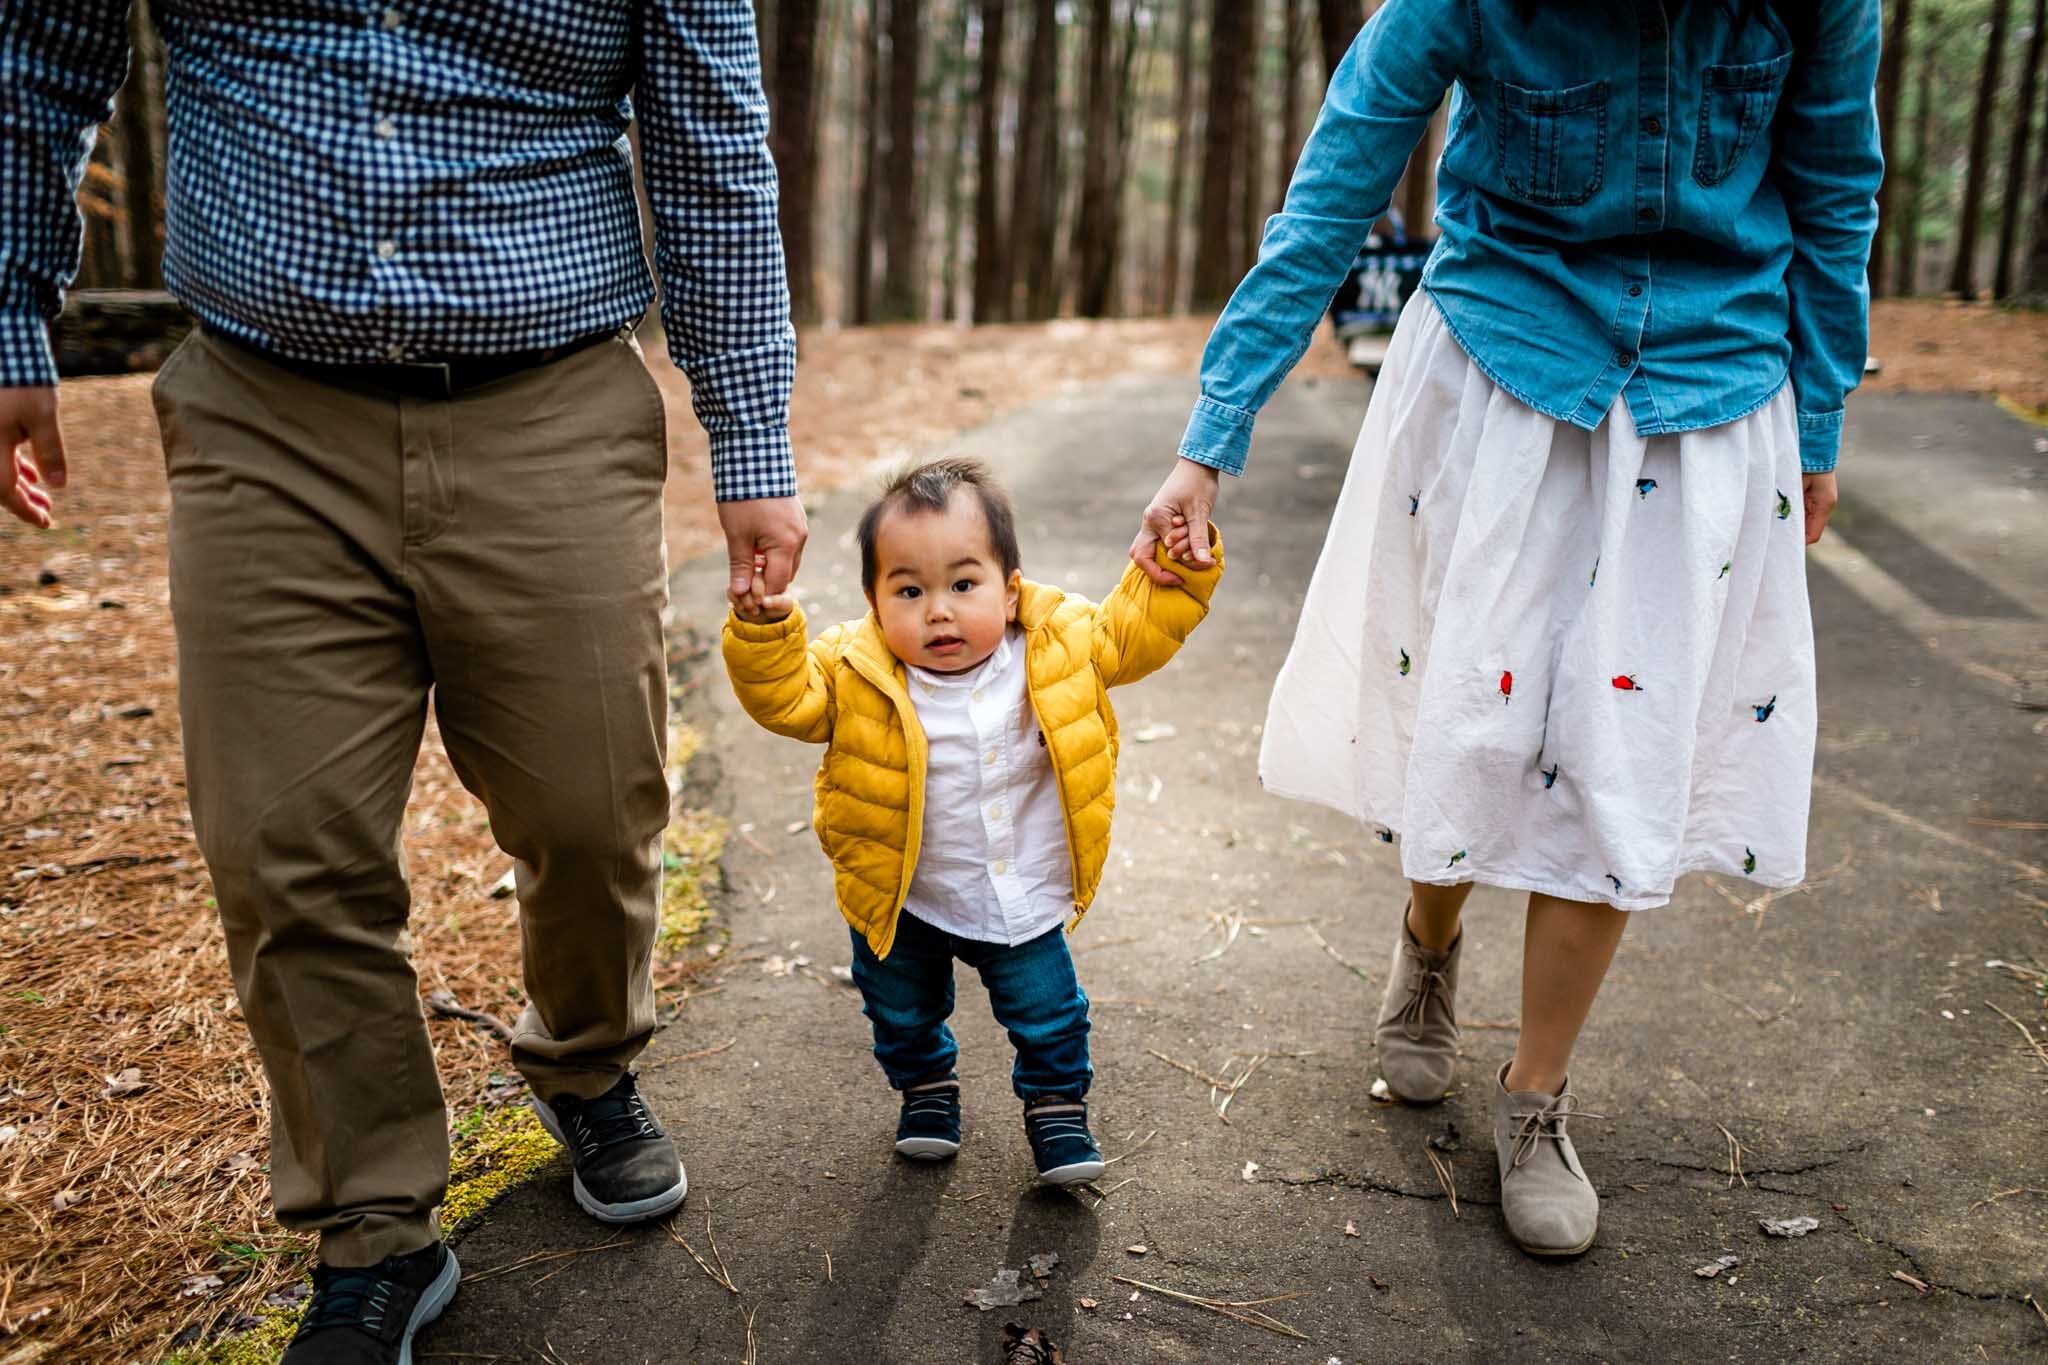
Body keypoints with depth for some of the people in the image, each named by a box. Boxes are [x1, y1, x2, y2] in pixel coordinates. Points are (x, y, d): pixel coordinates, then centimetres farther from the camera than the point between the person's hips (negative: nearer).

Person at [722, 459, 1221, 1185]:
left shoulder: (1060, 647, -14)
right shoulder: (855, 676, -20)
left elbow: (1135, 632, -1)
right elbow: (785, 696, -25)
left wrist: (1177, 568, -11)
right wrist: (764, 628, -40)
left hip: (1025, 900, 0)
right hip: (900, 905, 0)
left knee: (1049, 1012, 14)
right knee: (902, 1011, 22)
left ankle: (1056, 1106, 41)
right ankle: (926, 1086, 52)